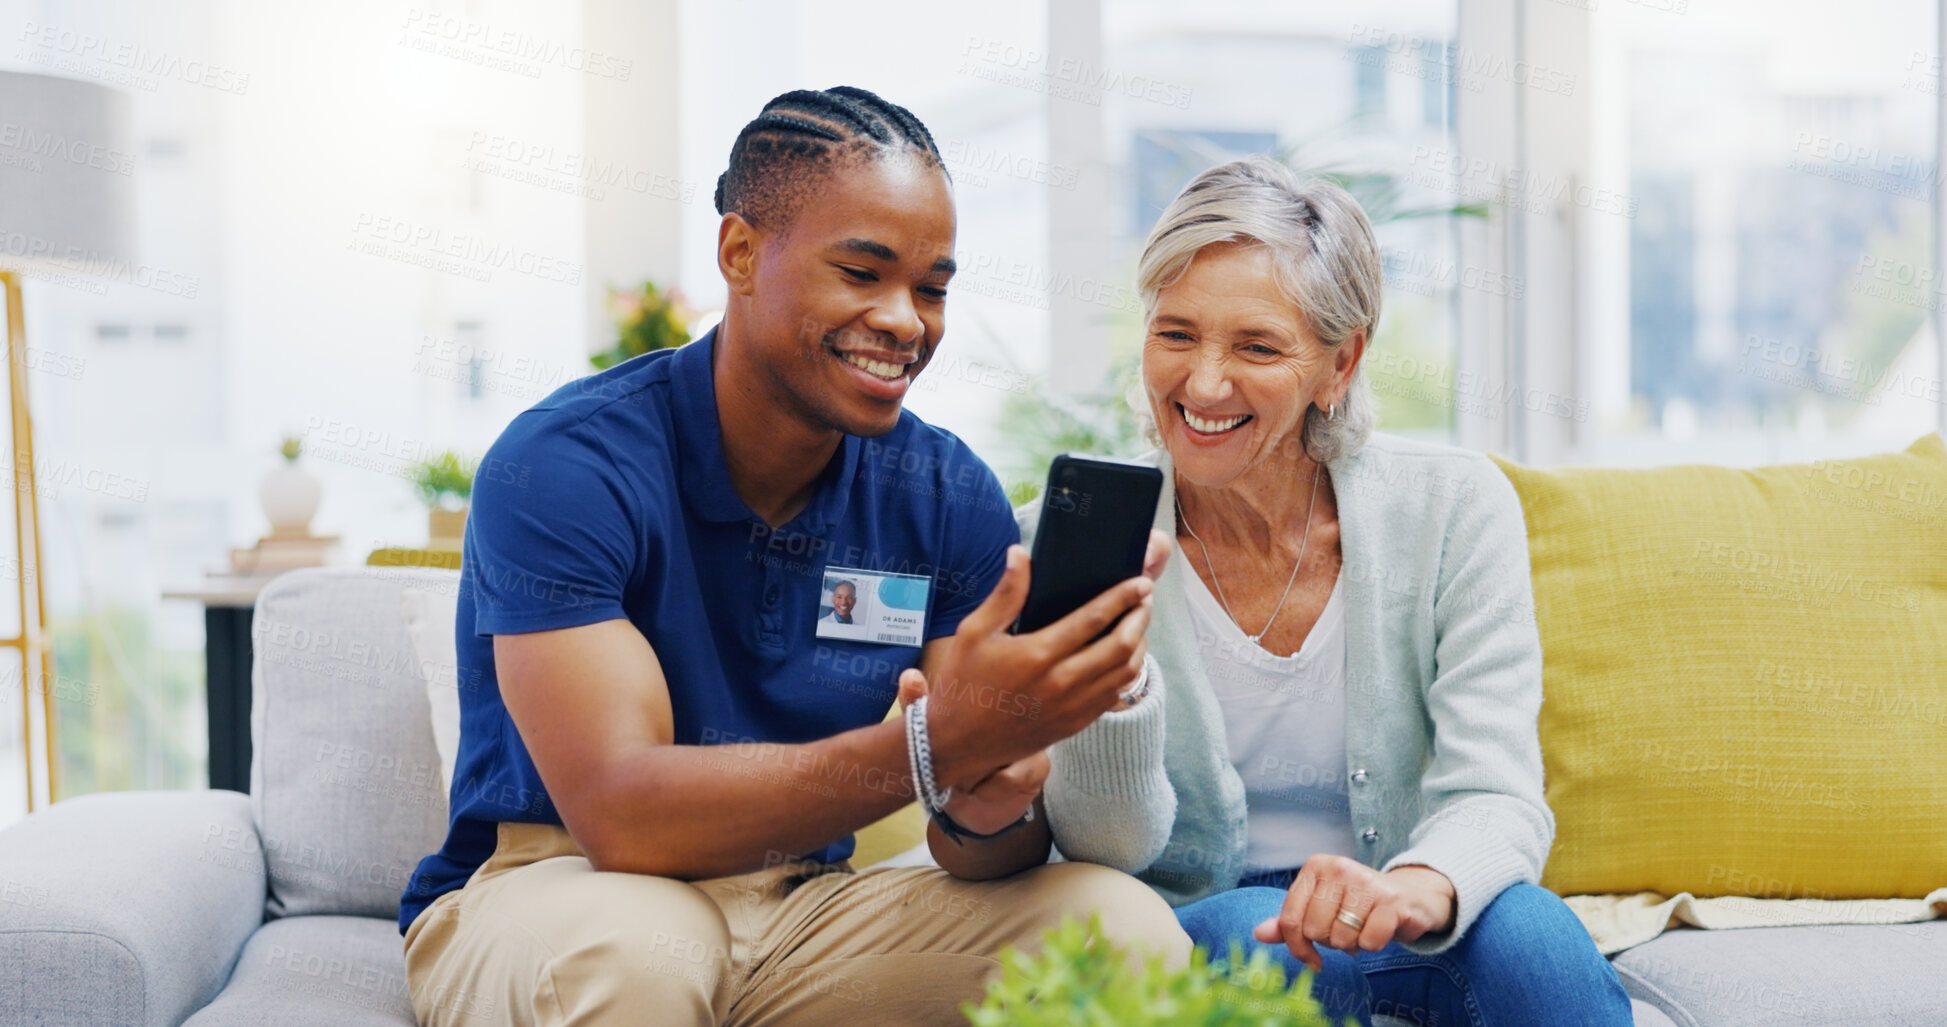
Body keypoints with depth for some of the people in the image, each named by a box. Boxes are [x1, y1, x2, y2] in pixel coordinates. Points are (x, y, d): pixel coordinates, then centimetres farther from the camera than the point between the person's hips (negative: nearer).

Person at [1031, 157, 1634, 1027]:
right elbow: (1109, 849, -12)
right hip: (1190, 943, 1)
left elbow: (1494, 797, -13)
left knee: (1524, 931, -32)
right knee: (1255, 930, -33)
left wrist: (1423, 885, -37)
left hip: (1404, 941, 0)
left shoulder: (1452, 508, -6)